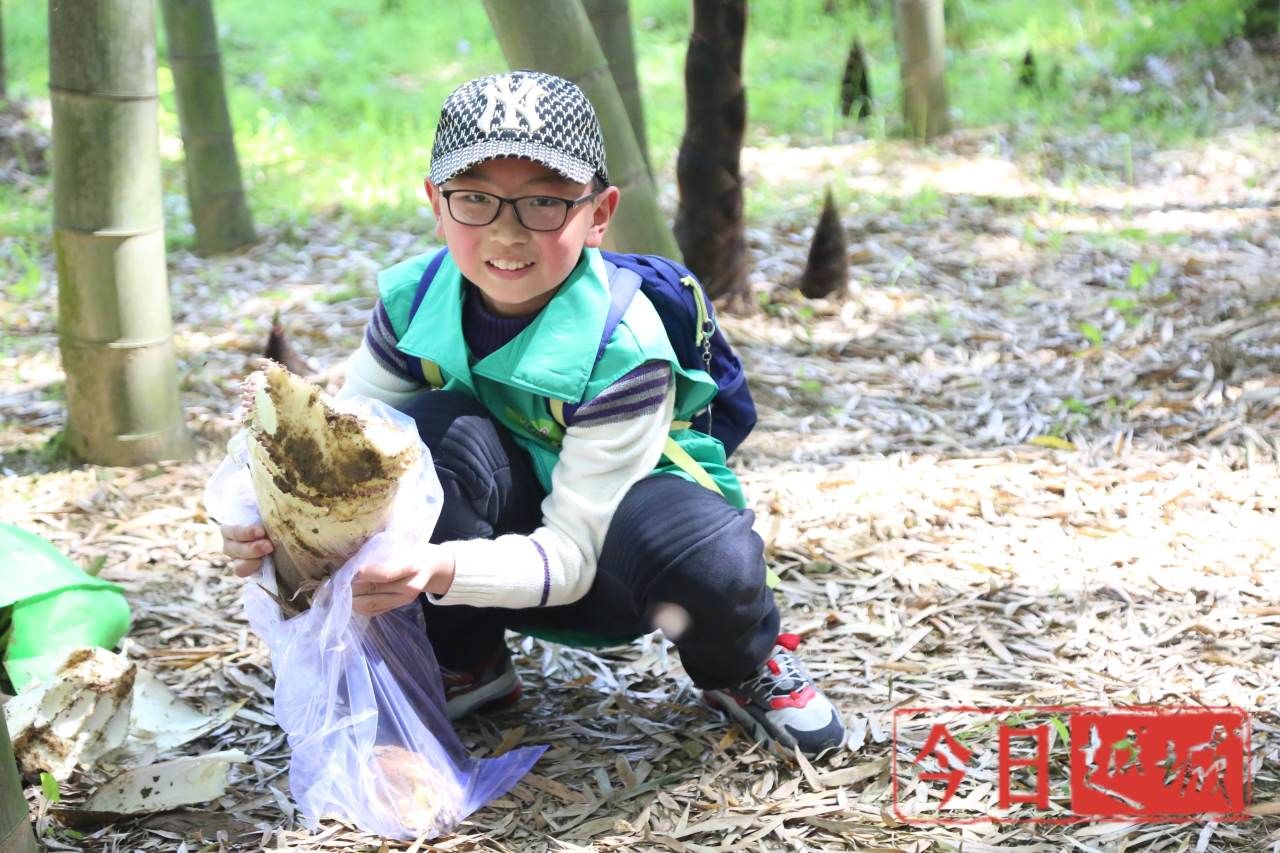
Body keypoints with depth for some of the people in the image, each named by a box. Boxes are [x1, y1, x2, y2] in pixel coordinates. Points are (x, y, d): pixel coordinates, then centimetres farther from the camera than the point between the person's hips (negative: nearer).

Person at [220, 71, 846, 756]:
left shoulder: (622, 346, -28)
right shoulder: (412, 301, -15)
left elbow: (571, 553, -29)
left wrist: (444, 569, -48)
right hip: (504, 531, 3)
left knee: (704, 562, -39)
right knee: (434, 429, -29)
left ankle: (740, 669, 1)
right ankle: (465, 665, -4)